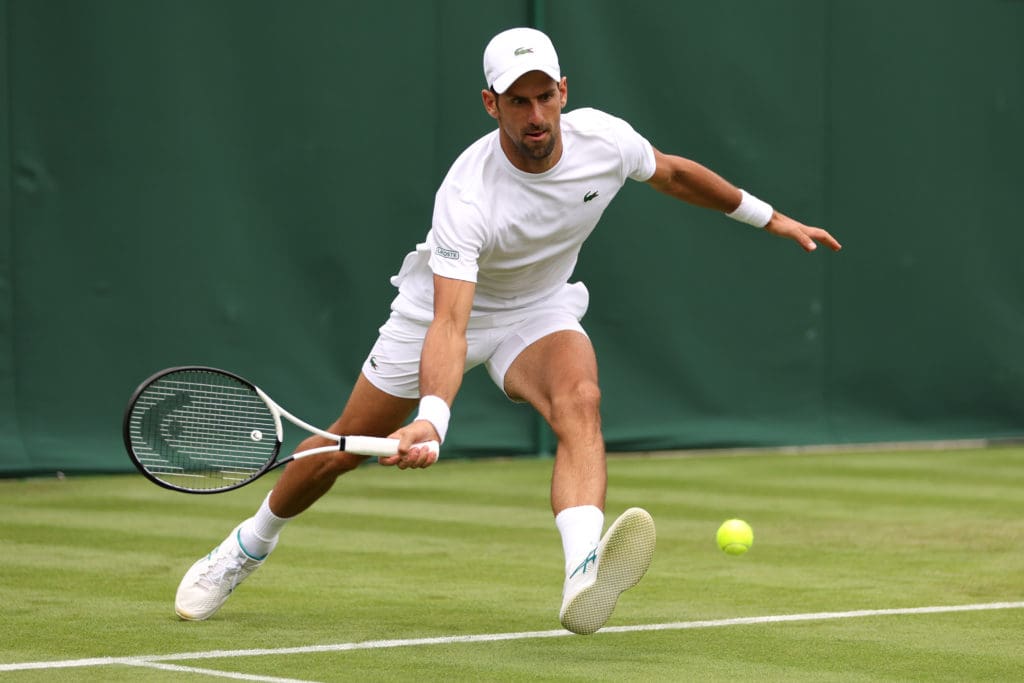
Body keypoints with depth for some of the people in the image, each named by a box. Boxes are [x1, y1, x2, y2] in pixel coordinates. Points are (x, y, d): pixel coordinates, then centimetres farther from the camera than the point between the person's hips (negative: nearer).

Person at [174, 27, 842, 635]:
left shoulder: (604, 138, -21)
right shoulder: (466, 198, -35)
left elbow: (672, 172, 4)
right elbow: (448, 326, -42)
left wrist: (769, 216, 13)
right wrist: (433, 419, -58)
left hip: (539, 310, 2)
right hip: (445, 305, -2)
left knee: (580, 400, -32)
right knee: (345, 446, 7)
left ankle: (584, 582, -57)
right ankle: (252, 542, 39)